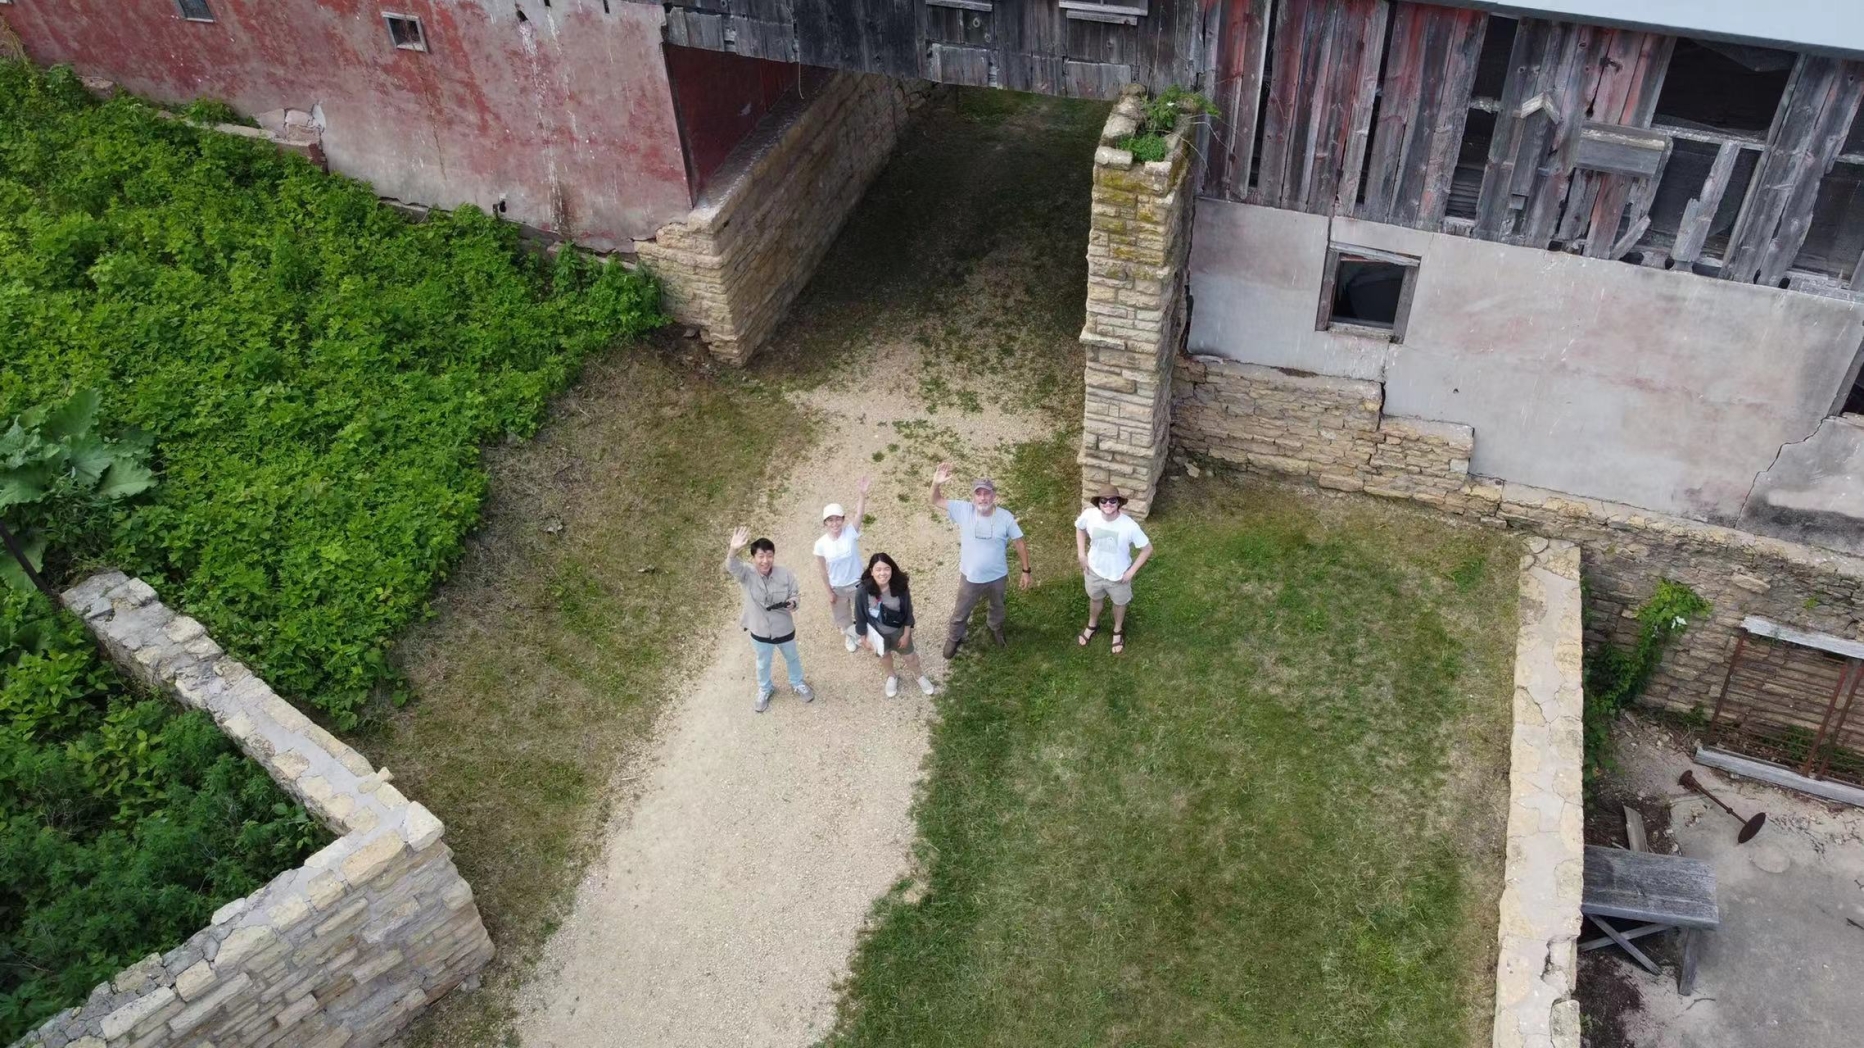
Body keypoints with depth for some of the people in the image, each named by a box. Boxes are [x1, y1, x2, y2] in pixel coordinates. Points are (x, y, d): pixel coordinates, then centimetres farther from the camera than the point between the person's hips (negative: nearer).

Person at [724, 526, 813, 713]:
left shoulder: (785, 575, -20)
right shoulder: (747, 574, -23)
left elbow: (795, 596, -9)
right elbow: (731, 567, -44)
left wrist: (792, 603, -34)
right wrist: (733, 550, -66)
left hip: (784, 629, 1)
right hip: (760, 631, -1)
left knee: (792, 658, 27)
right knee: (763, 663, 25)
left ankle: (797, 684, 56)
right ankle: (765, 690, 53)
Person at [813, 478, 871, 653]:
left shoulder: (851, 533, -20)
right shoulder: (821, 544, -18)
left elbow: (860, 514, -36)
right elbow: (823, 571, -8)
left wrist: (863, 493, -51)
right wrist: (829, 592, -4)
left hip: (857, 583, -1)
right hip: (837, 587, 1)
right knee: (842, 616, 24)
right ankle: (849, 636, 54)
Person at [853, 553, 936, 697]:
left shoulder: (900, 587, -27)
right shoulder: (863, 591, -31)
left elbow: (908, 612, -12)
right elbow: (860, 617, -15)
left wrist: (906, 634, -4)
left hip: (899, 630, 0)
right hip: (877, 632, 0)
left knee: (909, 656, 22)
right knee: (884, 656, 28)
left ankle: (920, 676, 53)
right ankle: (891, 678, 59)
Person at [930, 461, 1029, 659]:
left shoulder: (1005, 517, -19)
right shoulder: (963, 510, -18)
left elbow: (1020, 543, -10)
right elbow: (936, 501, -16)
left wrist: (1026, 571, -7)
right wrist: (936, 483, -38)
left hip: (997, 577, 1)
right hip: (970, 577, 0)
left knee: (997, 607, 30)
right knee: (961, 612, 20)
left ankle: (995, 627, 61)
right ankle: (953, 638, 47)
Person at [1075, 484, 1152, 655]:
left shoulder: (1129, 525, -33)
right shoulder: (1089, 515, -25)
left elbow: (1147, 549, -19)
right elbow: (1079, 528, 0)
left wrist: (1132, 571, -17)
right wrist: (1081, 553, -4)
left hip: (1119, 576, -2)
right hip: (1095, 571, 2)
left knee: (1119, 603, 27)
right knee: (1095, 599, 31)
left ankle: (1118, 631, 57)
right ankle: (1092, 625, 61)